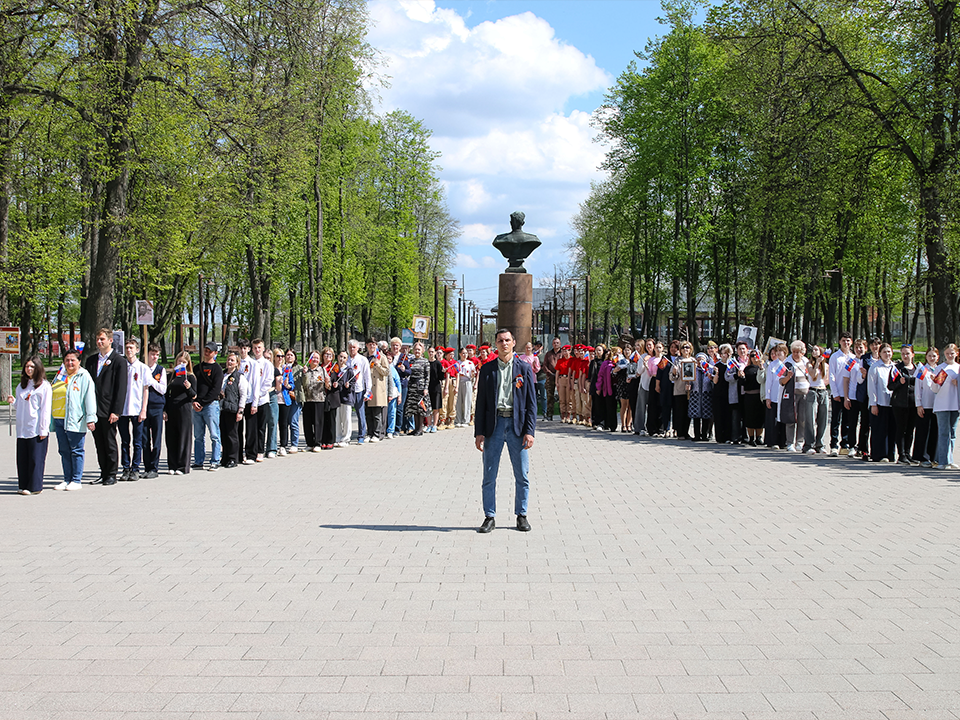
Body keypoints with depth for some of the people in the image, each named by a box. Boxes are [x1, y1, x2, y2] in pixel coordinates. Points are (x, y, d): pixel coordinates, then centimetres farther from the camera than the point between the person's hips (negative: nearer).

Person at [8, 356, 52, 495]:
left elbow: (46, 409, -7)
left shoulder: (44, 386, -4)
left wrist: (43, 429, -11)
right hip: (22, 428, 6)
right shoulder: (21, 385, 16)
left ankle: (35, 487, 2)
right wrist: (13, 401, 2)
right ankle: (24, 485, 16)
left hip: (37, 429, -6)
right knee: (22, 458, 7)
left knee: (36, 458, -3)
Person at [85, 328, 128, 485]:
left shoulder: (119, 362, -4)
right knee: (99, 444, 9)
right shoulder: (91, 360, 14)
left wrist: (116, 411, -15)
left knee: (110, 443, 0)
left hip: (108, 411, -5)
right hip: (94, 410, 5)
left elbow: (121, 389, -8)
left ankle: (112, 475, 8)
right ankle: (103, 474, 17)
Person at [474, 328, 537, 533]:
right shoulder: (487, 370, 7)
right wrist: (479, 432, -1)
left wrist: (530, 431, -6)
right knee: (489, 476, 3)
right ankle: (489, 517, 12)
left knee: (522, 476, 4)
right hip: (494, 424, 1)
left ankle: (521, 515, 16)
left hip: (517, 425, 0)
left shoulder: (524, 369, 5)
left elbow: (531, 403, 3)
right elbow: (481, 402, 6)